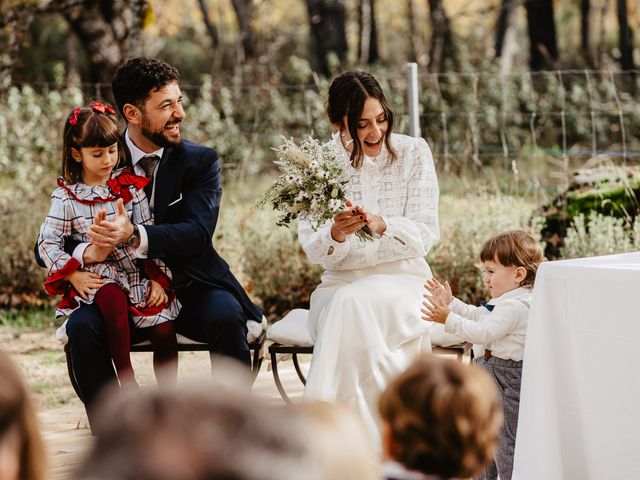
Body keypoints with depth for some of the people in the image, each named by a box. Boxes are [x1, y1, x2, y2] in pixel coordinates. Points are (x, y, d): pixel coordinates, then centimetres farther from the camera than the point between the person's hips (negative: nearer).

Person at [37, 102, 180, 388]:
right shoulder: (66, 197, 1)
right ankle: (127, 384, -25)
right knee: (112, 298, -37)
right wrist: (73, 275, -14)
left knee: (164, 331, -18)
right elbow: (47, 243, -1)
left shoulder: (130, 186, 6)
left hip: (139, 272, 3)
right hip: (99, 275, -2)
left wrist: (159, 278, -3)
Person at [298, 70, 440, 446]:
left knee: (354, 304, -35)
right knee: (346, 309, -35)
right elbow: (312, 248, -2)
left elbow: (425, 234, -6)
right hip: (340, 284, 1)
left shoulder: (413, 153, 1)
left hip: (402, 278, -1)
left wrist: (382, 225, -27)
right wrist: (335, 234, -27)